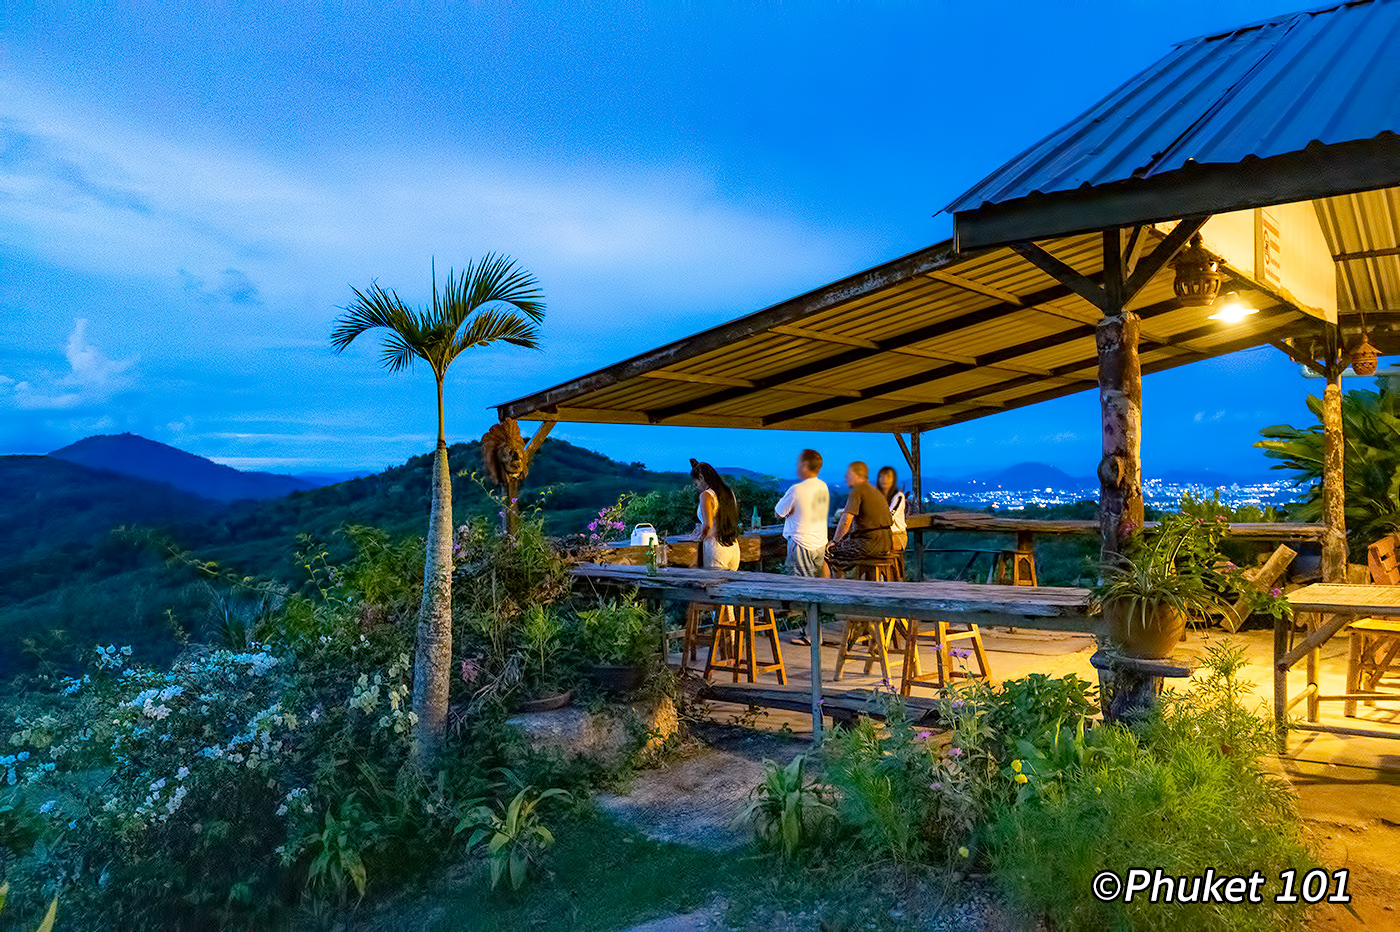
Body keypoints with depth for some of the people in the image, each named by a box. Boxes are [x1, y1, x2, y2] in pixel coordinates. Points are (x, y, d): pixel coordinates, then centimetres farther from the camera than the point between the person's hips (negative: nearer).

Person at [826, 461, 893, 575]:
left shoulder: (858, 490, -10)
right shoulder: (873, 490, 18)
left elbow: (846, 521, -19)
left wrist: (835, 541, -5)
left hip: (869, 544, -10)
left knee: (827, 551, -3)